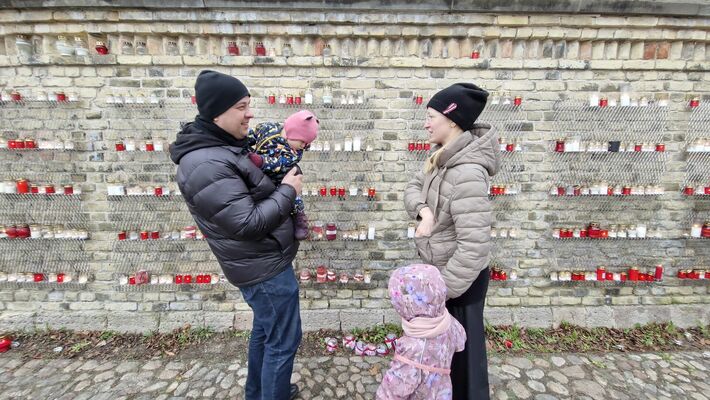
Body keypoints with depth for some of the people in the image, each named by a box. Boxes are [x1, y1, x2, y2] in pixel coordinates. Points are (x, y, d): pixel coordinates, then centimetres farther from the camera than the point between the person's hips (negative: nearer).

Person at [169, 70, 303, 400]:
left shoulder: (223, 145, 5)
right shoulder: (206, 165, -27)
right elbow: (249, 223, -28)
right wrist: (288, 190, -16)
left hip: (262, 259, 10)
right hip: (264, 265, -10)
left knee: (264, 329, 26)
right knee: (283, 341, 7)